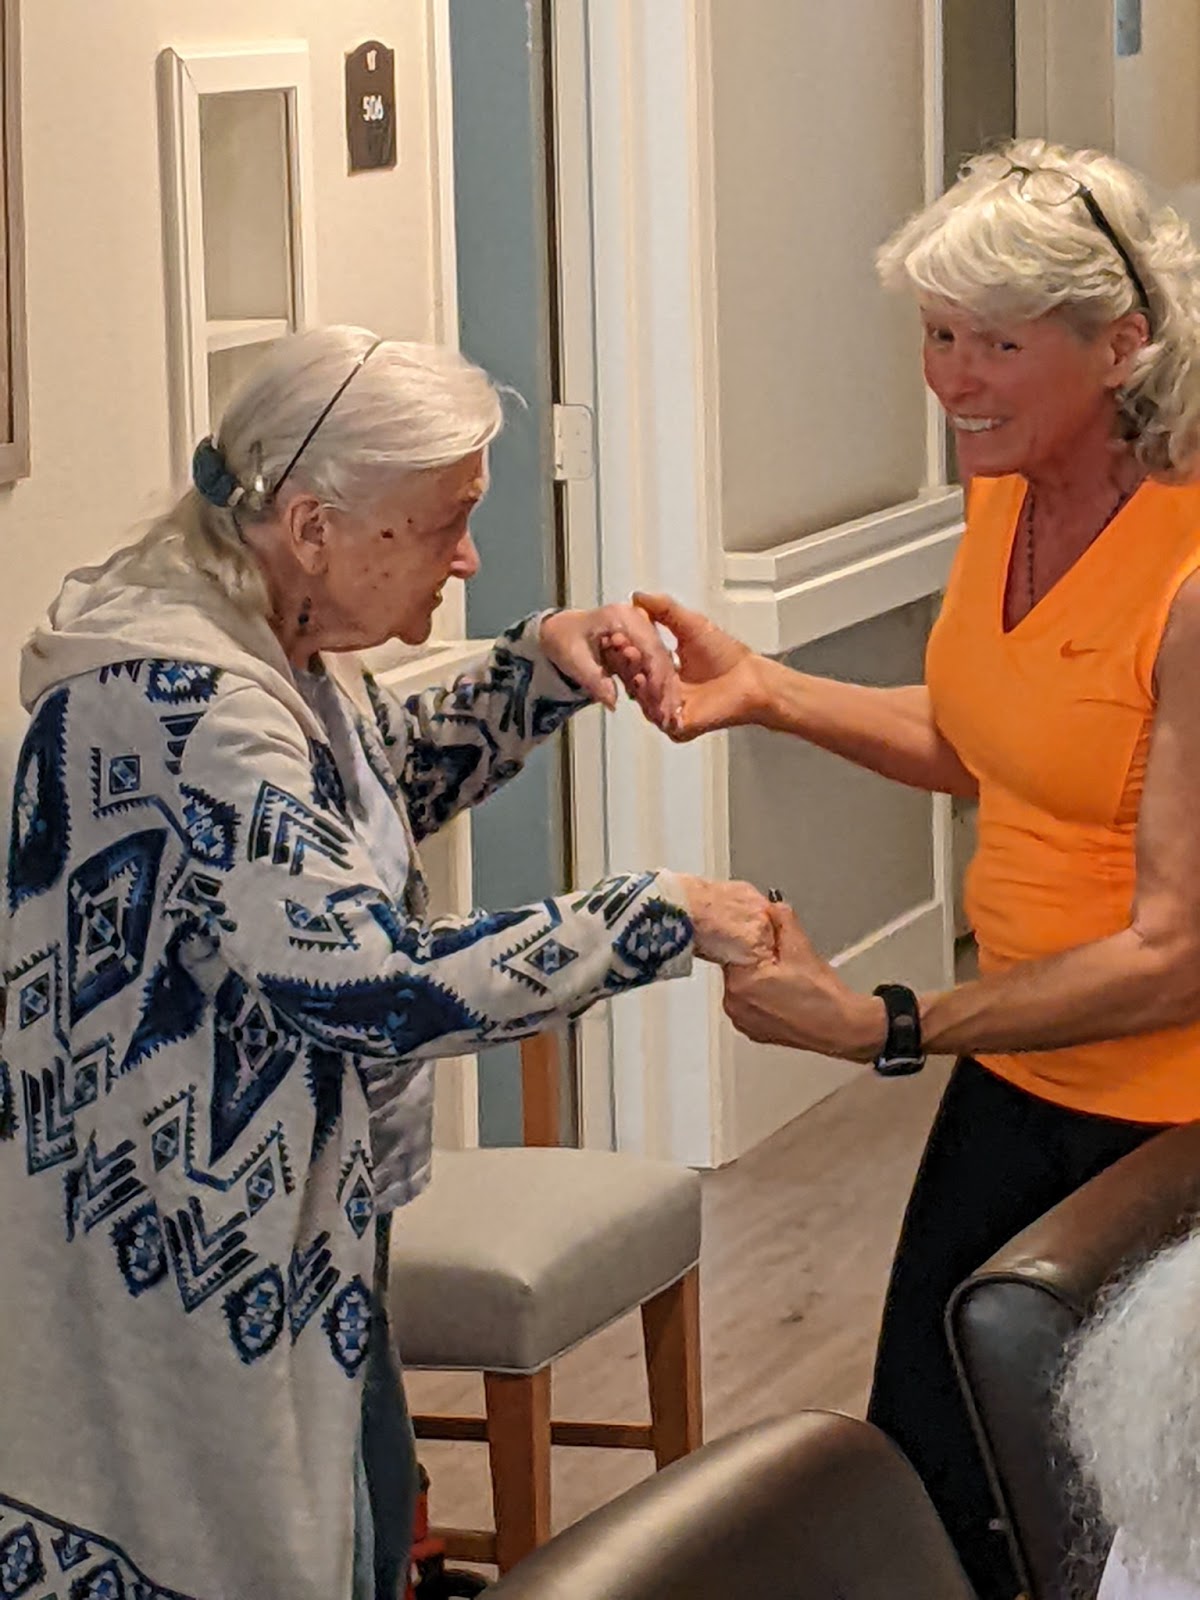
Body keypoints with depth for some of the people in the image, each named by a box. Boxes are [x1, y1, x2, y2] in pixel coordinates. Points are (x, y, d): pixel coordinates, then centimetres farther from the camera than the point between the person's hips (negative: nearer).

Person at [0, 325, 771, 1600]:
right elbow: (379, 989, -34)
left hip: (278, 1222, 10)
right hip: (185, 1273, -10)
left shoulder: (269, 637, 1)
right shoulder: (179, 705, -30)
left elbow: (387, 787, 22)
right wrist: (664, 921, -24)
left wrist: (539, 666, 4)